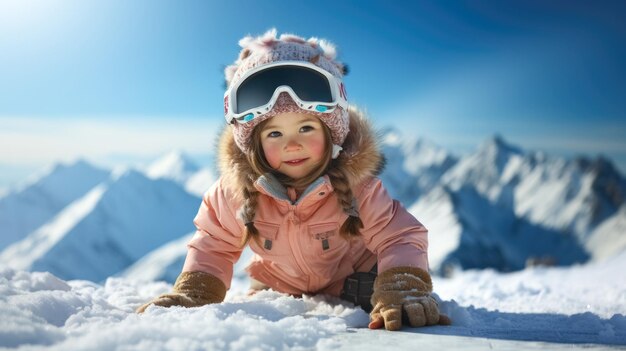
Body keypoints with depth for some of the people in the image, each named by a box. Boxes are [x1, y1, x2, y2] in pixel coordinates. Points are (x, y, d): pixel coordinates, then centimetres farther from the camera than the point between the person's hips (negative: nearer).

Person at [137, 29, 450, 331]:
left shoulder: (355, 184, -29)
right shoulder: (237, 190, -23)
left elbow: (400, 239, -27)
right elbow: (213, 246, -7)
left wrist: (402, 295, -45)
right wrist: (192, 295, -21)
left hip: (352, 284, -1)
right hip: (278, 292, 2)